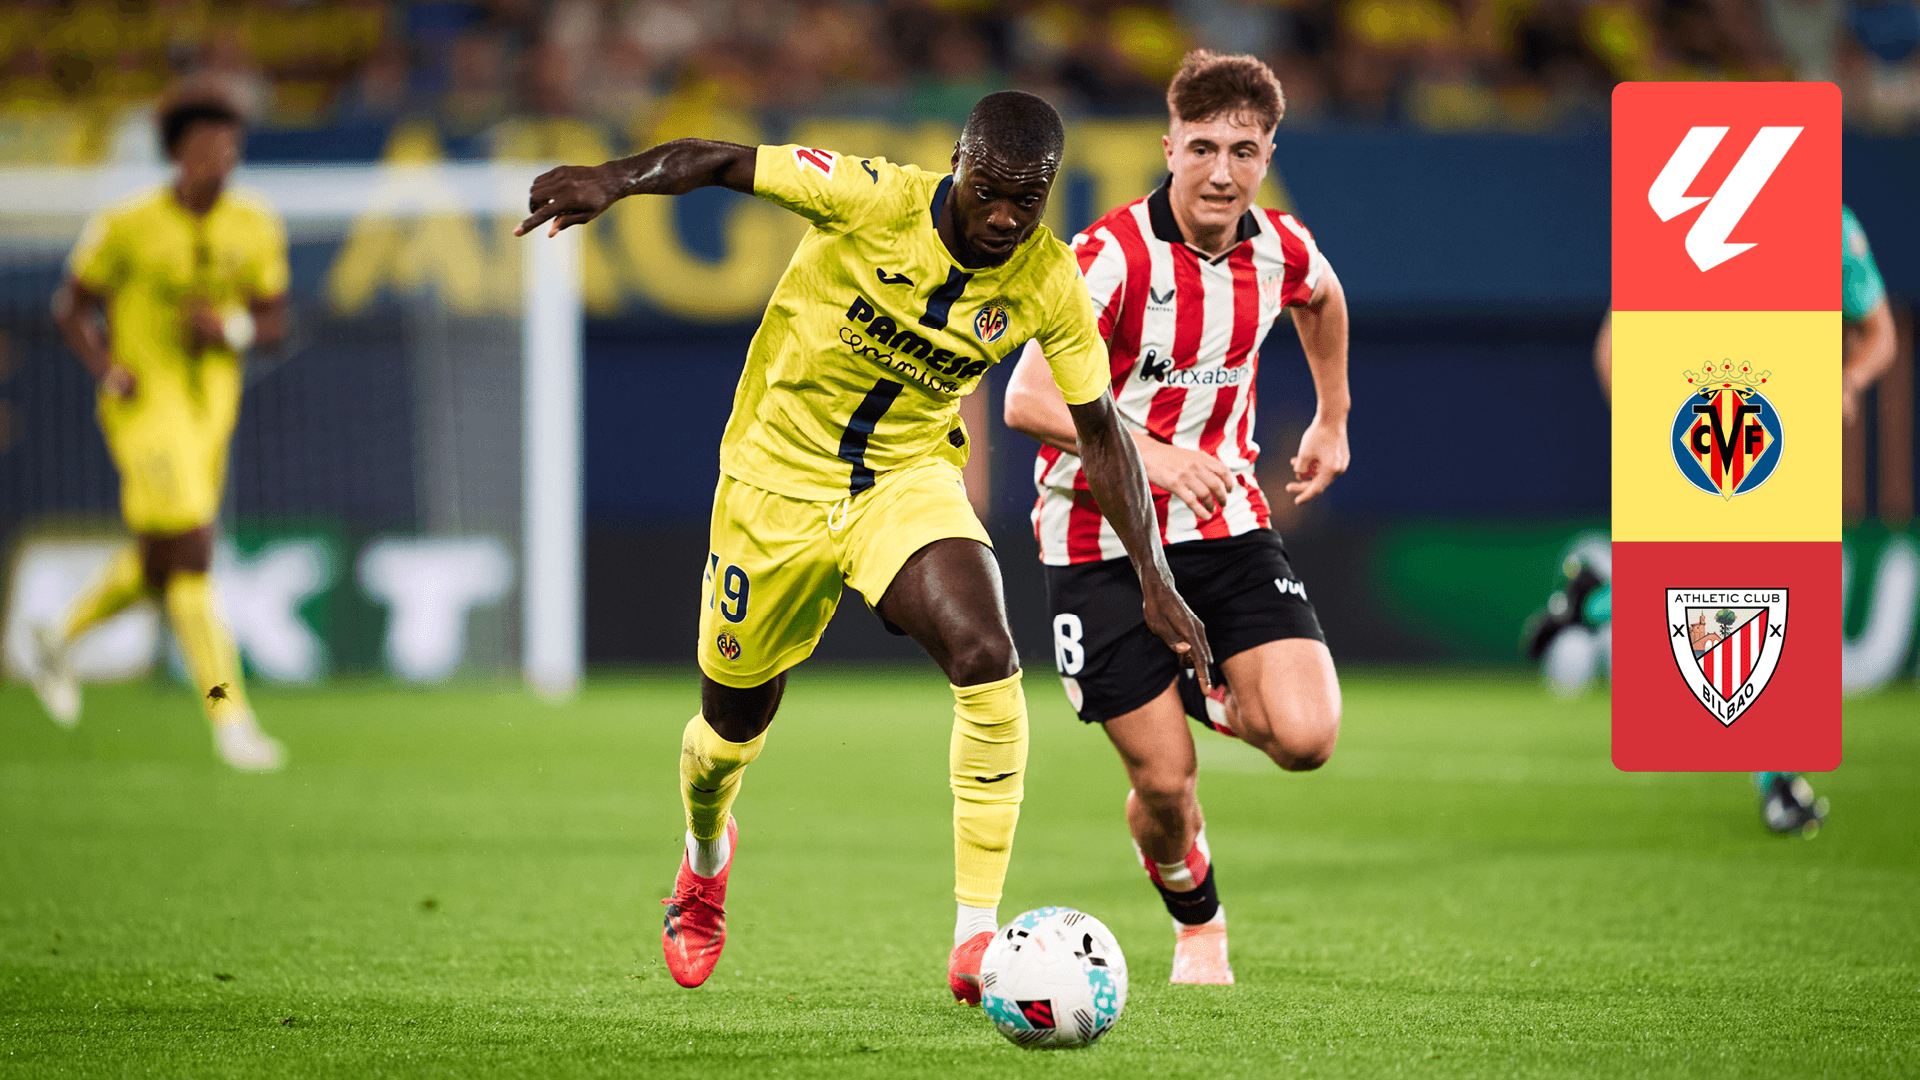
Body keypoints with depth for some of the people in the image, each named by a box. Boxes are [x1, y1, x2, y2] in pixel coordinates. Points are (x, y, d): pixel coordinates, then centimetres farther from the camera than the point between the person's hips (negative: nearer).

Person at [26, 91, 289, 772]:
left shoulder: (256, 227, 3)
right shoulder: (128, 226, -10)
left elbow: (274, 321, 8)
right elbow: (72, 306, 0)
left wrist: (231, 328, -13)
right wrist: (105, 369, -16)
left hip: (213, 406, 6)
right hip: (147, 404, -6)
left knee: (159, 566, 16)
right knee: (191, 556, -15)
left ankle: (59, 639, 42)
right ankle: (230, 720, -15)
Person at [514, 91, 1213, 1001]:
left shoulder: (1049, 282, -14)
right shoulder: (876, 201, -23)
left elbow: (1100, 432, -3)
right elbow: (715, 163, -21)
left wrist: (1154, 580, -6)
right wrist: (613, 180, -41)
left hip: (909, 483, 1)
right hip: (776, 479, -1)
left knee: (987, 658, -27)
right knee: (732, 727, 11)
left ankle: (978, 937, -22)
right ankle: (705, 852, 50)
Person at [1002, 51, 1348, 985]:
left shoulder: (1280, 251, -2)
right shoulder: (1113, 254, -19)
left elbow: (1322, 299, 25)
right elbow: (1027, 399, -27)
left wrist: (1332, 419, 28)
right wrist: (1146, 452, -39)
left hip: (1228, 527, 4)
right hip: (1103, 545, -4)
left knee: (1305, 738, -16)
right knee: (1165, 781, -4)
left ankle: (1214, 700, 20)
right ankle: (1198, 927, 29)